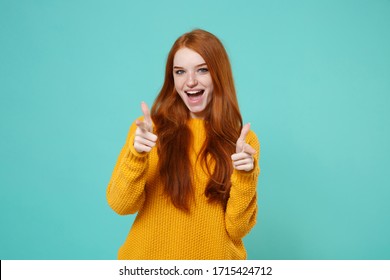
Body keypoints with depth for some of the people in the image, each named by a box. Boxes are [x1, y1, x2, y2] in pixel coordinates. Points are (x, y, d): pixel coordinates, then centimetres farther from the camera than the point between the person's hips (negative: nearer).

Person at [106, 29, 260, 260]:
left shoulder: (243, 140, -8)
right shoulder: (148, 129, -8)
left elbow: (237, 229, -10)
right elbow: (121, 205, -13)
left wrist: (246, 177, -25)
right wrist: (137, 155, -28)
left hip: (214, 258, 0)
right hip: (149, 256, 0)